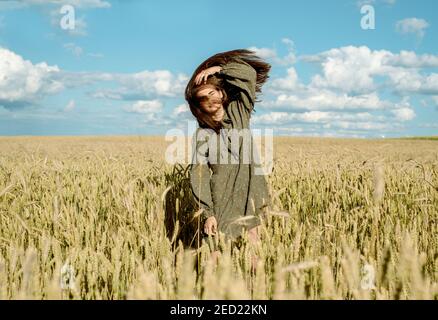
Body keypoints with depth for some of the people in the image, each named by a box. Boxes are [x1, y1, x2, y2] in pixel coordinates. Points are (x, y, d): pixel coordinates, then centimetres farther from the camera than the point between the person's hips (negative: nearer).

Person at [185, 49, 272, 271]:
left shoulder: (238, 112, 5)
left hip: (249, 198, 3)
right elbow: (199, 177, -9)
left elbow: (248, 73, 0)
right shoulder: (202, 134, -4)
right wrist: (207, 213, -16)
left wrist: (218, 69, -8)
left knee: (253, 257, 4)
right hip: (221, 202, -3)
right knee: (218, 257, -2)